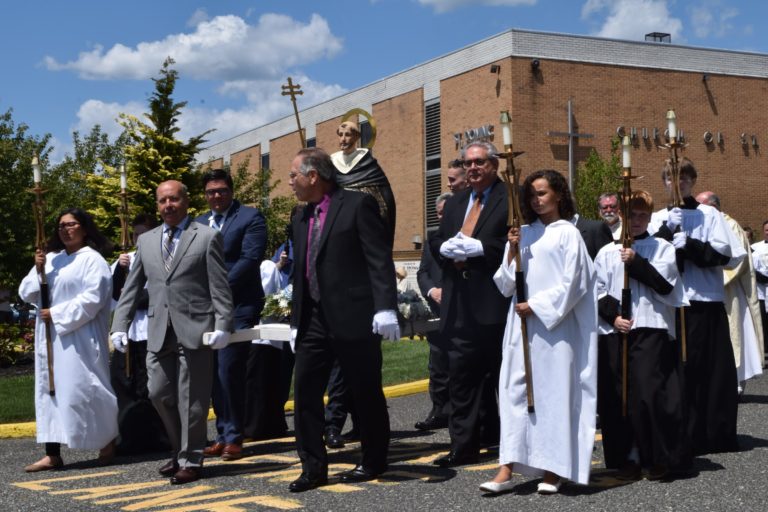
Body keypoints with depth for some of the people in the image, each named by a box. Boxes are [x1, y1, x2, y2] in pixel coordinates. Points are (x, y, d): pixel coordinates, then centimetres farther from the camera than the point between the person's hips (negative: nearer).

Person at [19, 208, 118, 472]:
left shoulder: (92, 260, -4)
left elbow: (92, 299, -14)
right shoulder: (51, 259, 14)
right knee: (49, 390, 4)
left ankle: (108, 441, 15)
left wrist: (56, 314, -13)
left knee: (82, 389, -4)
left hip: (79, 338, -7)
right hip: (49, 338, 7)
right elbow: (26, 293, 12)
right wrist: (38, 270, -5)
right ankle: (52, 454, 6)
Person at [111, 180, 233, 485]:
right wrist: (120, 326, 6)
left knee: (191, 399, 0)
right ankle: (180, 450, 25)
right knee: (159, 393, 6)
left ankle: (191, 461, 11)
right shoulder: (146, 241, 14)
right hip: (159, 332, 5)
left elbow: (220, 288, -4)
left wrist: (223, 325, -12)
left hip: (194, 329, -5)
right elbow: (132, 288, 14)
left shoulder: (207, 237, 1)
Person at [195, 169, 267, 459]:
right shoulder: (199, 224, 17)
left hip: (238, 307, -6)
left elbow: (250, 258, -12)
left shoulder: (250, 218, -2)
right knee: (215, 374, 7)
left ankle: (233, 437, 0)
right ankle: (223, 435, 16)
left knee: (228, 371, -11)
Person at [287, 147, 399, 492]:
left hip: (354, 318, -7)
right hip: (314, 320, 7)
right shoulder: (301, 218, 15)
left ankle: (373, 461, 22)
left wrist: (385, 307, -20)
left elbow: (380, 259, -12)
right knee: (305, 390, 1)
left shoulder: (358, 205, -7)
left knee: (366, 393, 5)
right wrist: (296, 320, 18)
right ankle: (313, 466, 9)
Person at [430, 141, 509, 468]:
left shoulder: (511, 199, -4)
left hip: (495, 302, -6)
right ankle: (464, 446, 11)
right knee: (462, 376, 6)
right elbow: (436, 243, 15)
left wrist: (477, 248, -20)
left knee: (500, 376, 5)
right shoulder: (455, 203, 19)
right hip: (460, 304, 6)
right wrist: (448, 248, -7)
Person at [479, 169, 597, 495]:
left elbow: (571, 283, -7)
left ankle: (552, 470, 4)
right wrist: (512, 252, -4)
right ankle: (508, 468, -1)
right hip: (521, 325, 4)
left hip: (554, 325, -4)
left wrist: (536, 306, -10)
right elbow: (505, 285, 10)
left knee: (554, 392, -2)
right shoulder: (522, 233, 13)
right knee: (515, 392, -1)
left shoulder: (567, 234, 0)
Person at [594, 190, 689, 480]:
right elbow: (599, 293, 10)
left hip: (651, 329, -2)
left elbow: (665, 284, -3)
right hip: (614, 332, 3)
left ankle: (659, 458, 2)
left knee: (649, 393, -10)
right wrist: (613, 316, -6)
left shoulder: (662, 248, 10)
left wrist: (636, 262, -9)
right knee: (618, 396, 1)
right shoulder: (607, 253, 14)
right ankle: (628, 457, 10)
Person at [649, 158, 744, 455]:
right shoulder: (658, 219, 12)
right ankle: (682, 434, 7)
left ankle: (716, 433, 10)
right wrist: (669, 229, -13)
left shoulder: (709, 215, 7)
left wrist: (689, 244, -14)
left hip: (705, 300, -1)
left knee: (712, 369, 0)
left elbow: (724, 253, -3)